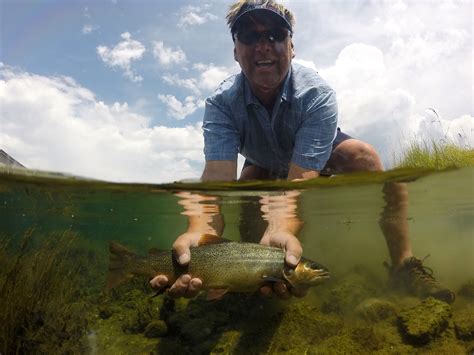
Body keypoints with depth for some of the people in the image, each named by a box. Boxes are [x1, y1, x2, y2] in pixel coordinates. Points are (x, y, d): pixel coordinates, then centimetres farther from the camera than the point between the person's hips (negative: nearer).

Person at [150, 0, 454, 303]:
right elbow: (218, 174, -45)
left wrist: (282, 229, -69)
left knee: (363, 154, -30)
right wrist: (201, 230, -67)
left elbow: (301, 176, -46)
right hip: (264, 168, 4)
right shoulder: (221, 103, -30)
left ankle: (404, 262, -28)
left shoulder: (317, 95, -35)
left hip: (321, 155, -3)